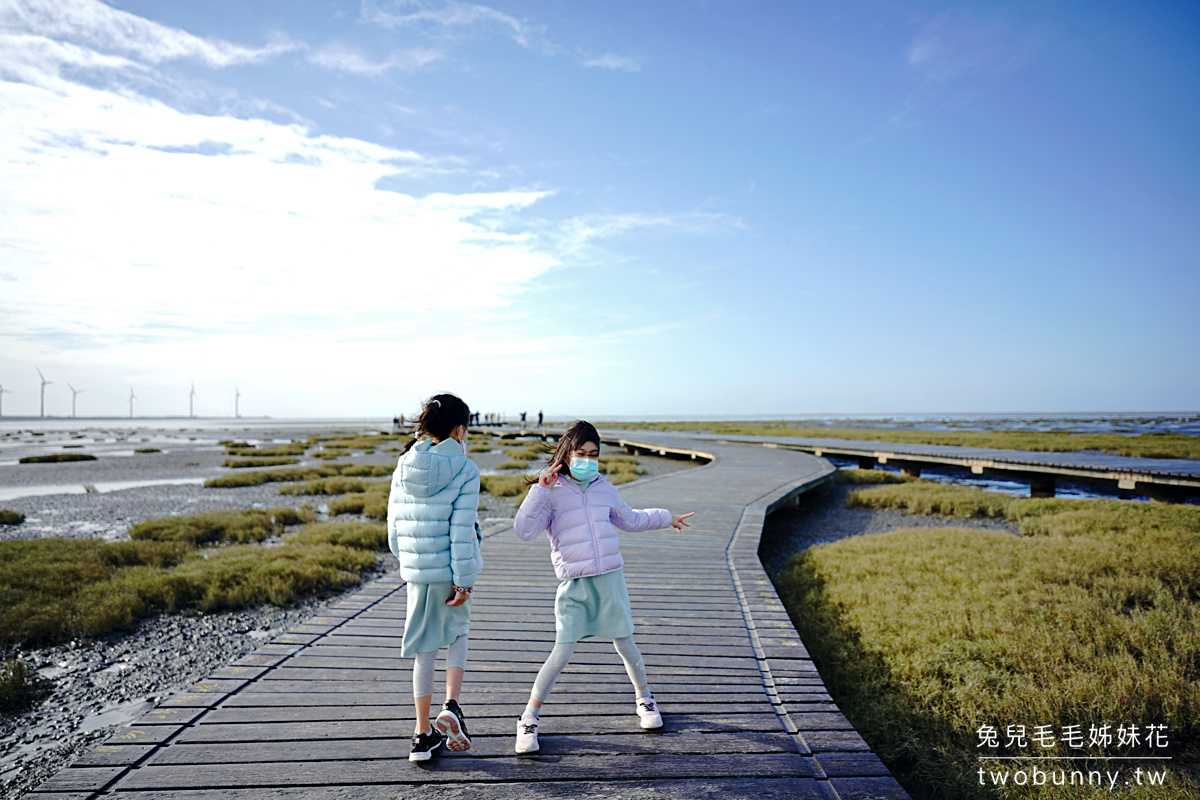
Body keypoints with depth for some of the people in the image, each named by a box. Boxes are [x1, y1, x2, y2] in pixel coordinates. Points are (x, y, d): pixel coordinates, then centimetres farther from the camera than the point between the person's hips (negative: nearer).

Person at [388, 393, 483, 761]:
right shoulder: (464, 470, -13)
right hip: (450, 570, -4)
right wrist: (464, 581, -11)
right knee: (457, 634, 21)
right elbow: (461, 530, -16)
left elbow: (394, 525, 7)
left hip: (415, 571, 4)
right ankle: (451, 707, 4)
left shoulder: (404, 467, 2)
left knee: (424, 649, 14)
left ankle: (423, 734, 21)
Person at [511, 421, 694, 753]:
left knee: (625, 645, 12)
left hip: (610, 579, 4)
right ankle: (529, 720, 10)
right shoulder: (551, 493, -3)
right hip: (574, 584, -3)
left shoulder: (605, 489, 10)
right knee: (561, 654, -7)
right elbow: (524, 530, -16)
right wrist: (539, 490, -20)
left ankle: (644, 697, 39)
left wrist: (666, 518, 36)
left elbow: (630, 519, 28)